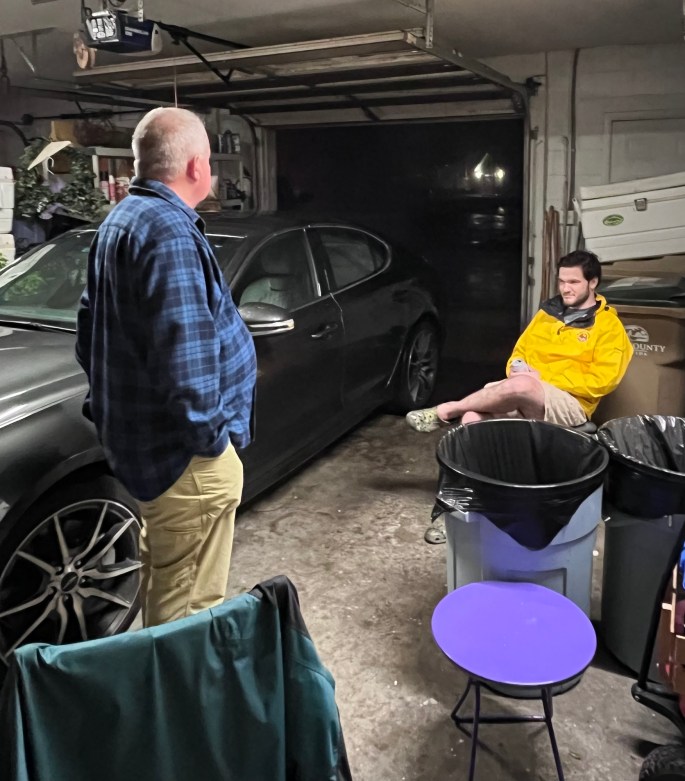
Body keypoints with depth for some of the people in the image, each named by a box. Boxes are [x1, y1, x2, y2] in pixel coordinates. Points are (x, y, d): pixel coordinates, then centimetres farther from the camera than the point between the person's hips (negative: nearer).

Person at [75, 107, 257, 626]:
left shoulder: (120, 220, 14)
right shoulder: (169, 229, -19)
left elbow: (92, 331, 20)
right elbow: (184, 350, -28)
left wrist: (110, 401, 26)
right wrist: (209, 435, -18)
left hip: (140, 438, 11)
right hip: (185, 451, -11)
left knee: (162, 581, 27)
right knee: (189, 603, 2)